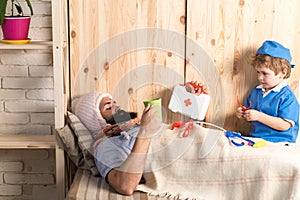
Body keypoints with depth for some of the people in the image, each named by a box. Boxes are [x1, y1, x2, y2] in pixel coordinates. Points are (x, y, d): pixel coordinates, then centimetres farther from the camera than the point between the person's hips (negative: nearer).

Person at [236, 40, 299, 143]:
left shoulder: (287, 97, -8)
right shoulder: (256, 91, 15)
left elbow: (285, 125, -16)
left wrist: (259, 116, -19)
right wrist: (243, 114, 4)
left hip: (278, 143, -7)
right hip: (255, 138, 7)